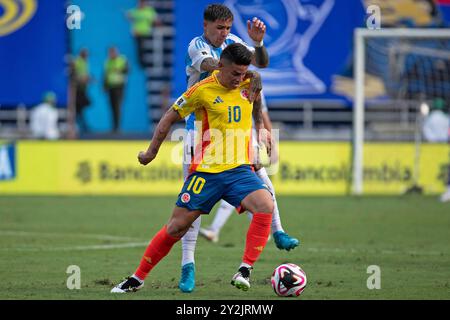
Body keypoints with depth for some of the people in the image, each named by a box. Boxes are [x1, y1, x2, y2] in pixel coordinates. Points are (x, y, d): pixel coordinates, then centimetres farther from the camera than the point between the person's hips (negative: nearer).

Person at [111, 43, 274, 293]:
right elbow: (170, 118, 4)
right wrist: (152, 151, 9)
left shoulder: (248, 84, 3)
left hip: (239, 169, 3)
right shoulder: (203, 90, -8)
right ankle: (137, 278, 15)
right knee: (176, 227, -1)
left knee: (266, 206, -26)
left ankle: (245, 270, -23)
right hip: (205, 170, -3)